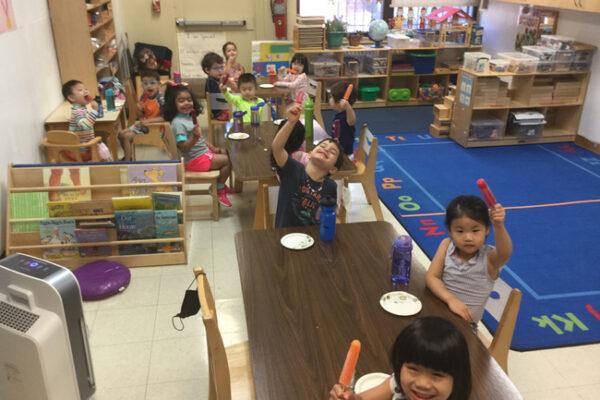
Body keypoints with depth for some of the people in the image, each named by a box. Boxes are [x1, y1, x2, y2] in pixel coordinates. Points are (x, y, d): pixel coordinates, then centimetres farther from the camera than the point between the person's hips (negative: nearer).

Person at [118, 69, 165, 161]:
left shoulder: (161, 99, -21)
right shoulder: (143, 97, 0)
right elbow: (141, 116, 10)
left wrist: (149, 121, -27)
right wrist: (139, 109, -13)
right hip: (142, 123, 8)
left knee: (127, 136, -14)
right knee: (121, 134, 11)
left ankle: (127, 161, -1)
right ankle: (128, 156, 26)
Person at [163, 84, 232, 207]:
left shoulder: (189, 117, 6)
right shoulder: (178, 123, -24)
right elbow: (183, 147, -29)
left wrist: (212, 147, 15)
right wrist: (195, 137, -43)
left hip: (203, 151, 10)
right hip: (196, 159, -10)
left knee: (226, 153, 20)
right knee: (228, 161, -9)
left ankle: (220, 184, 29)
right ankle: (220, 190, 7)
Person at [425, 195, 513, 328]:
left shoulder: (489, 257, -14)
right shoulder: (447, 246, -7)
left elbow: (506, 253, -36)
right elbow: (431, 277, -10)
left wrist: (499, 226, -55)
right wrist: (451, 300, -26)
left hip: (464, 323, -1)